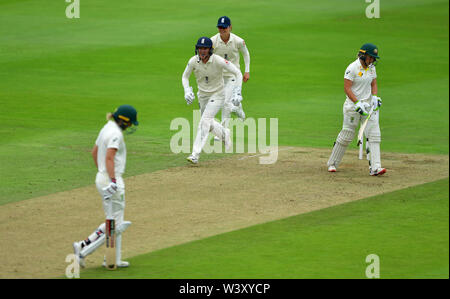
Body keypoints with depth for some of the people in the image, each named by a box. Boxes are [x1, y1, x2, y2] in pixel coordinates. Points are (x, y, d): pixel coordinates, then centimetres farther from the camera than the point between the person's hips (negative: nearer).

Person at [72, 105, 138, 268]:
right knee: (115, 225, -5)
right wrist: (113, 180, -31)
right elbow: (109, 158, -27)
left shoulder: (107, 128, 13)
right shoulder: (116, 133, -17)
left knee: (114, 222, 15)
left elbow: (94, 152, 22)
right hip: (111, 180, -10)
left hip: (101, 177, 10)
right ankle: (83, 250, -9)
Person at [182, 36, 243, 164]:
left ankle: (195, 154, -23)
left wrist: (237, 93, -23)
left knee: (205, 121, -20)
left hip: (217, 95, -5)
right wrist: (187, 91, -14)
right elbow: (185, 77, 3)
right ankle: (224, 133, 49)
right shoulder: (193, 61, -15)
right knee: (209, 124, 16)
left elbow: (238, 73, -17)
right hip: (202, 96, 5)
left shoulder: (218, 61, -25)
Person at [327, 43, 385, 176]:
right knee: (347, 135, 1)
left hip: (368, 104, 6)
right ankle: (332, 163, 20)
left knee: (374, 135, -7)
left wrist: (374, 97, -2)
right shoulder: (352, 68, -13)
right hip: (353, 105, -6)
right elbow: (347, 88, -15)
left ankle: (375, 167, -12)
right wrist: (358, 103, -22)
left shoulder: (371, 68, 9)